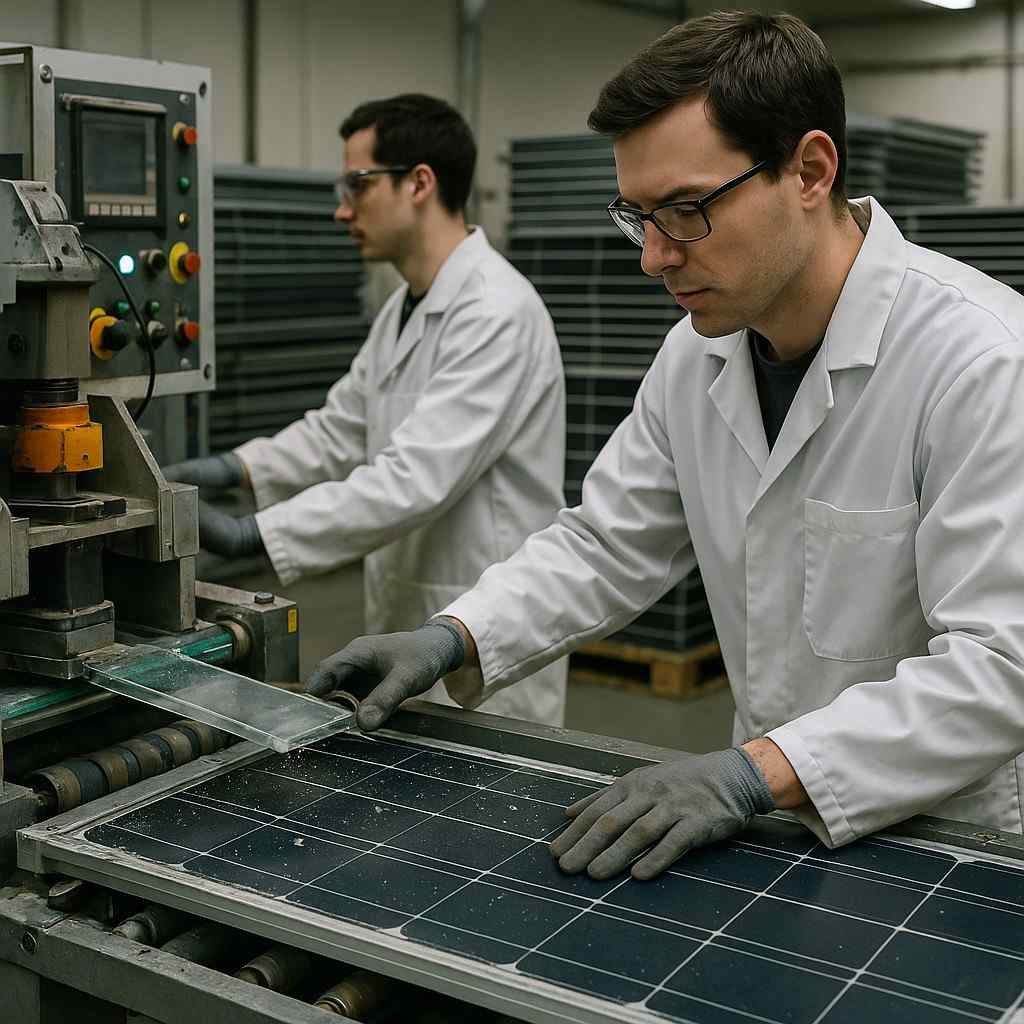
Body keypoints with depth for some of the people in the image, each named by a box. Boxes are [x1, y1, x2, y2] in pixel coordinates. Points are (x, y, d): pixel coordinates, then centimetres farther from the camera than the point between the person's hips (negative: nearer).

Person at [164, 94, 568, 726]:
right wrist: (232, 469, 0)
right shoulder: (407, 308, 11)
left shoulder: (498, 311, -21)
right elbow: (341, 430, 16)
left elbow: (416, 477, -28)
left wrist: (253, 535, -29)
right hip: (411, 625, 9)